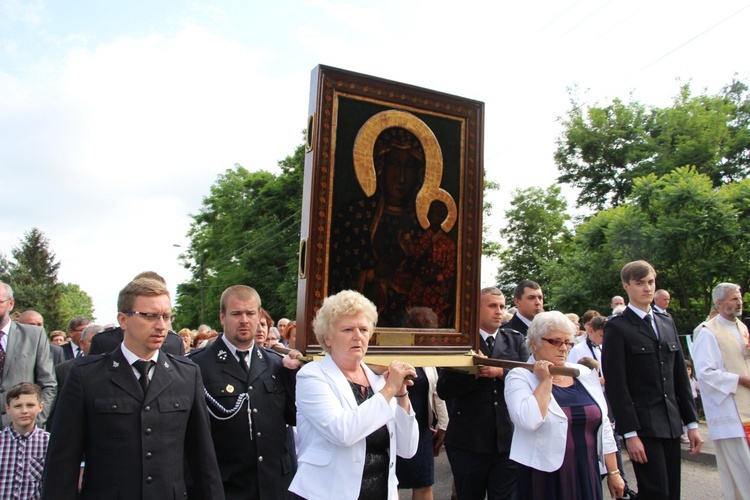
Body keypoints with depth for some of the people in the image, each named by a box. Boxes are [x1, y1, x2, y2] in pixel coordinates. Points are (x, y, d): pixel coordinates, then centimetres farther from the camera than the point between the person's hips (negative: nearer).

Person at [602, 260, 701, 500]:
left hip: (671, 425, 6)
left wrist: (692, 423, 12)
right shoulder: (617, 327, -7)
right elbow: (615, 385, -11)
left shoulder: (667, 323, 14)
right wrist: (629, 433, -14)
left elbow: (680, 376, 15)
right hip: (643, 426, -6)